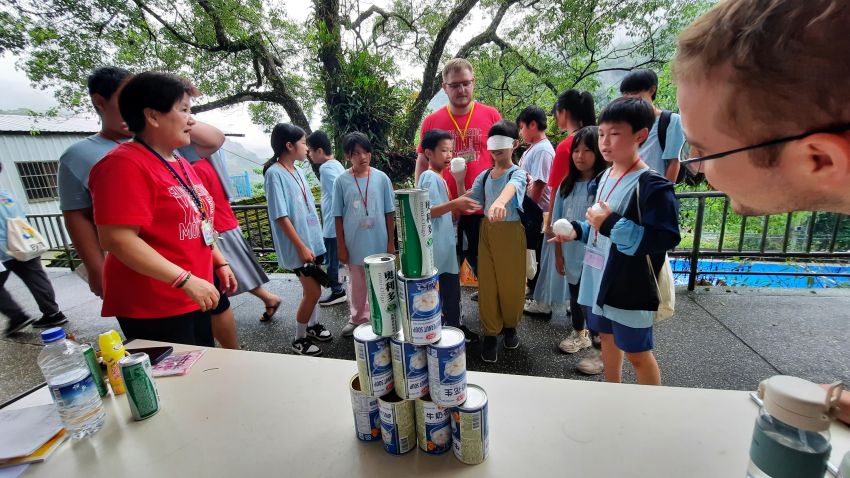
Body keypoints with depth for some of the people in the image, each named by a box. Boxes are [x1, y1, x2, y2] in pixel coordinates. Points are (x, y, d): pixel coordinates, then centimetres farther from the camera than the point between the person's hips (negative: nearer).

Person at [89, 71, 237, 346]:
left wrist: (219, 264, 14)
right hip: (153, 307, -8)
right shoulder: (124, 165, -15)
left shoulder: (180, 164, 12)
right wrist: (185, 280, -26)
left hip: (193, 298, 9)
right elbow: (117, 239, -23)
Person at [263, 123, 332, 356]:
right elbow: (281, 216, -19)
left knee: (313, 288, 17)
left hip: (314, 241, 8)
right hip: (298, 247, -8)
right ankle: (299, 340, 16)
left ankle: (313, 325, 37)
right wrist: (301, 247, -19)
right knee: (313, 292, -3)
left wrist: (315, 240, 16)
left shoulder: (298, 171, 9)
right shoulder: (275, 173, -15)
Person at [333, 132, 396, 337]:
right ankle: (358, 318, 37)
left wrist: (391, 242, 0)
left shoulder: (381, 178, -5)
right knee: (357, 285, 16)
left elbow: (389, 213, -1)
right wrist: (341, 246, -1)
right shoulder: (342, 181, -4)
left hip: (379, 243, 0)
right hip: (354, 244, 1)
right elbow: (338, 217, 0)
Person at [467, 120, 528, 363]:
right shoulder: (484, 176, 5)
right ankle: (491, 333, 20)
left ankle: (510, 325, 34)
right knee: (487, 283, 6)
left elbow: (510, 188, -38)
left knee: (511, 282, 9)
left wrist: (500, 202, -61)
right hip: (487, 231, 4)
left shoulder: (517, 174, -12)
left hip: (511, 232, -4)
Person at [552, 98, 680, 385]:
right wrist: (578, 231, 1)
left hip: (630, 285, -8)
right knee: (608, 337, 21)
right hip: (599, 278, 8)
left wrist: (612, 225, -28)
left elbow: (667, 238, -25)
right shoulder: (605, 176, 8)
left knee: (637, 352, 8)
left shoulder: (652, 185, -19)